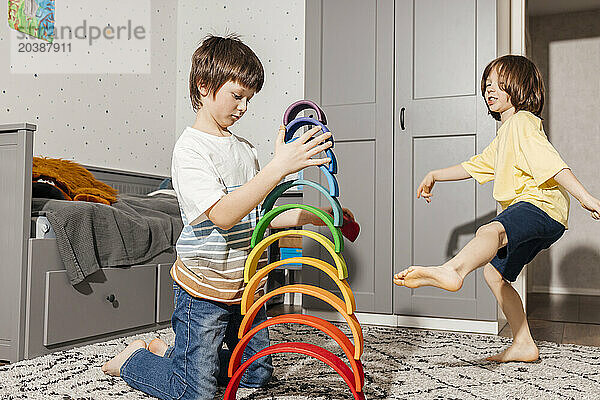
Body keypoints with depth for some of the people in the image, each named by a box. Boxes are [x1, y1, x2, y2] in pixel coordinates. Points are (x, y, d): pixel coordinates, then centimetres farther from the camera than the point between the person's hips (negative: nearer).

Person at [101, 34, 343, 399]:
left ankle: (174, 351, 32)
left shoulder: (244, 149, 10)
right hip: (204, 288, -8)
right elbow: (223, 215, -29)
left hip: (246, 284, 8)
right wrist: (279, 168, -34)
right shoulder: (190, 148, -15)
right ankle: (134, 359, 25)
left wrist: (311, 216, 4)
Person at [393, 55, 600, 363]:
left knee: (491, 231, -39)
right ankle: (523, 345, 18)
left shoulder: (522, 122, -2)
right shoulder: (504, 135, 30)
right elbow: (476, 166, 39)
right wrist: (435, 175, 39)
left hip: (540, 204, -10)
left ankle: (452, 271, -71)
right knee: (494, 272, 13)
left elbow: (551, 163, -17)